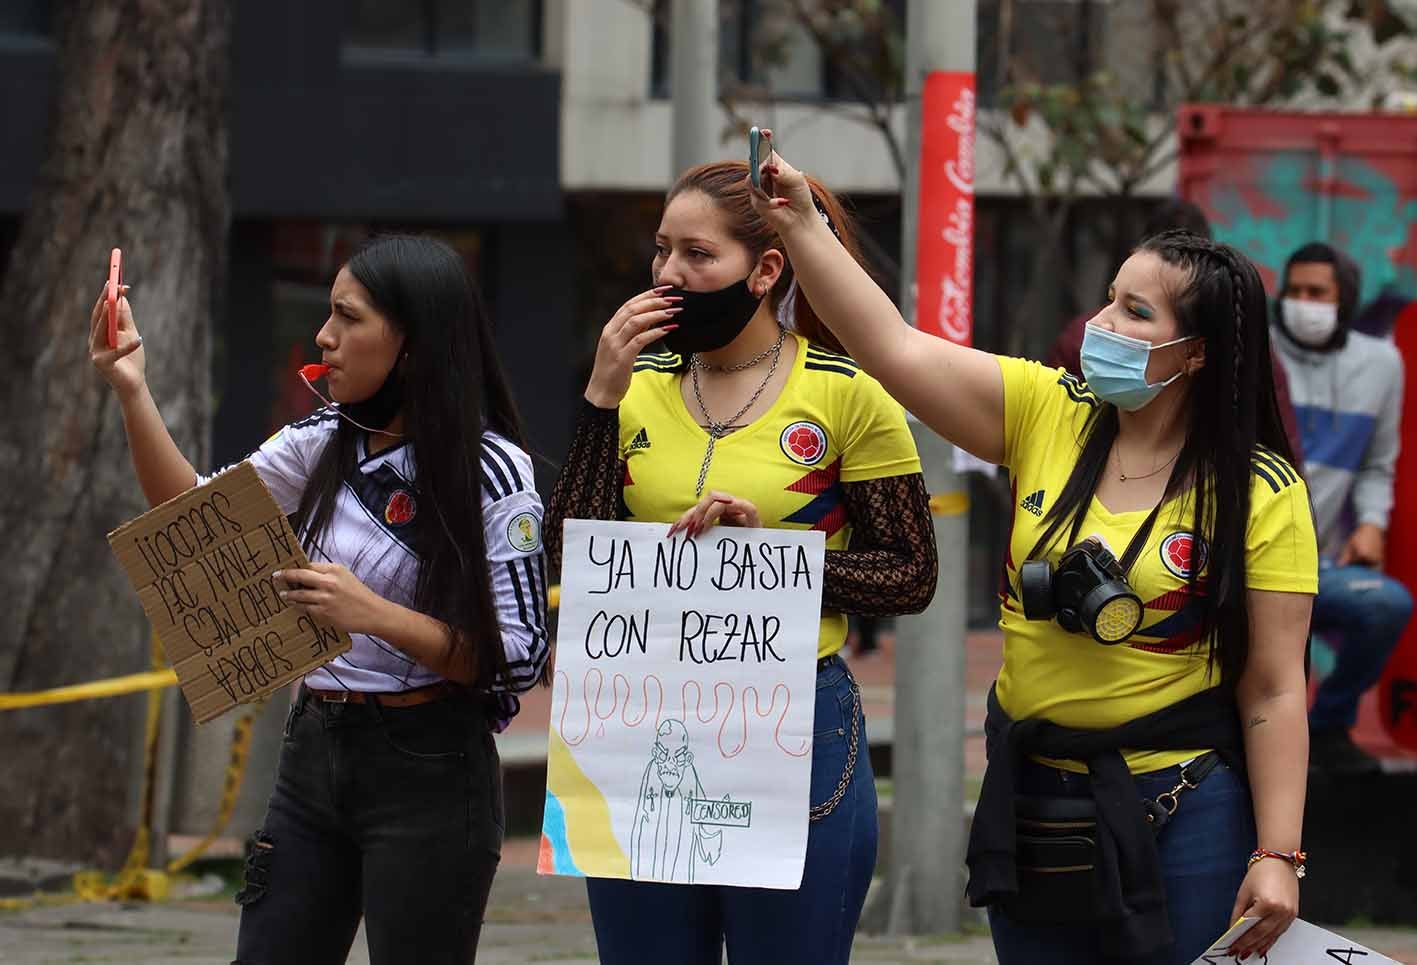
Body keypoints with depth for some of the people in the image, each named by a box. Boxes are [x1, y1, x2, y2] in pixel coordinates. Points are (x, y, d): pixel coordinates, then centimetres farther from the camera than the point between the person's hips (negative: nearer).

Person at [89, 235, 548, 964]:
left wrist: (371, 615, -25)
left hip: (427, 771, -6)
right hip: (315, 750, 6)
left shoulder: (493, 472, -11)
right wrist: (131, 391, -2)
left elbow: (519, 658, -14)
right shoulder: (323, 444, 7)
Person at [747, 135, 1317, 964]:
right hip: (1033, 801, 4)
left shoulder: (1261, 494, -9)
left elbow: (1275, 692, -10)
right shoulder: (1046, 415, 1)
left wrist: (1278, 857, -14)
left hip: (1177, 813, -4)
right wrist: (802, 228, -14)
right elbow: (896, 350, -5)